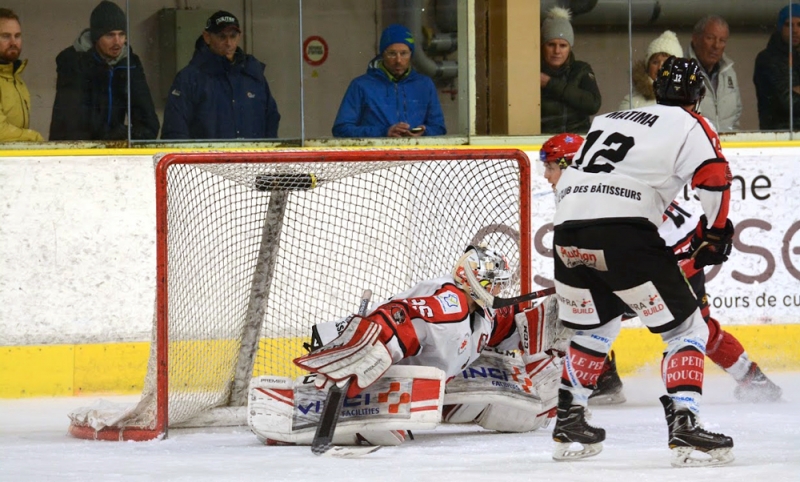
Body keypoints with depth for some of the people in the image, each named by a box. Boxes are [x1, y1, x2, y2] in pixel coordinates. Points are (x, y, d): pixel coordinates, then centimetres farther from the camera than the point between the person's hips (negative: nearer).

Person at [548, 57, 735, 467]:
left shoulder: (608, 120, 29)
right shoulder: (690, 125, 10)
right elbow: (714, 179, -6)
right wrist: (715, 233, 8)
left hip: (568, 231, 6)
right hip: (624, 232, -6)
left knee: (593, 328, 29)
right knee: (685, 329, 3)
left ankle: (568, 424, 29)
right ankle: (683, 426, -13)